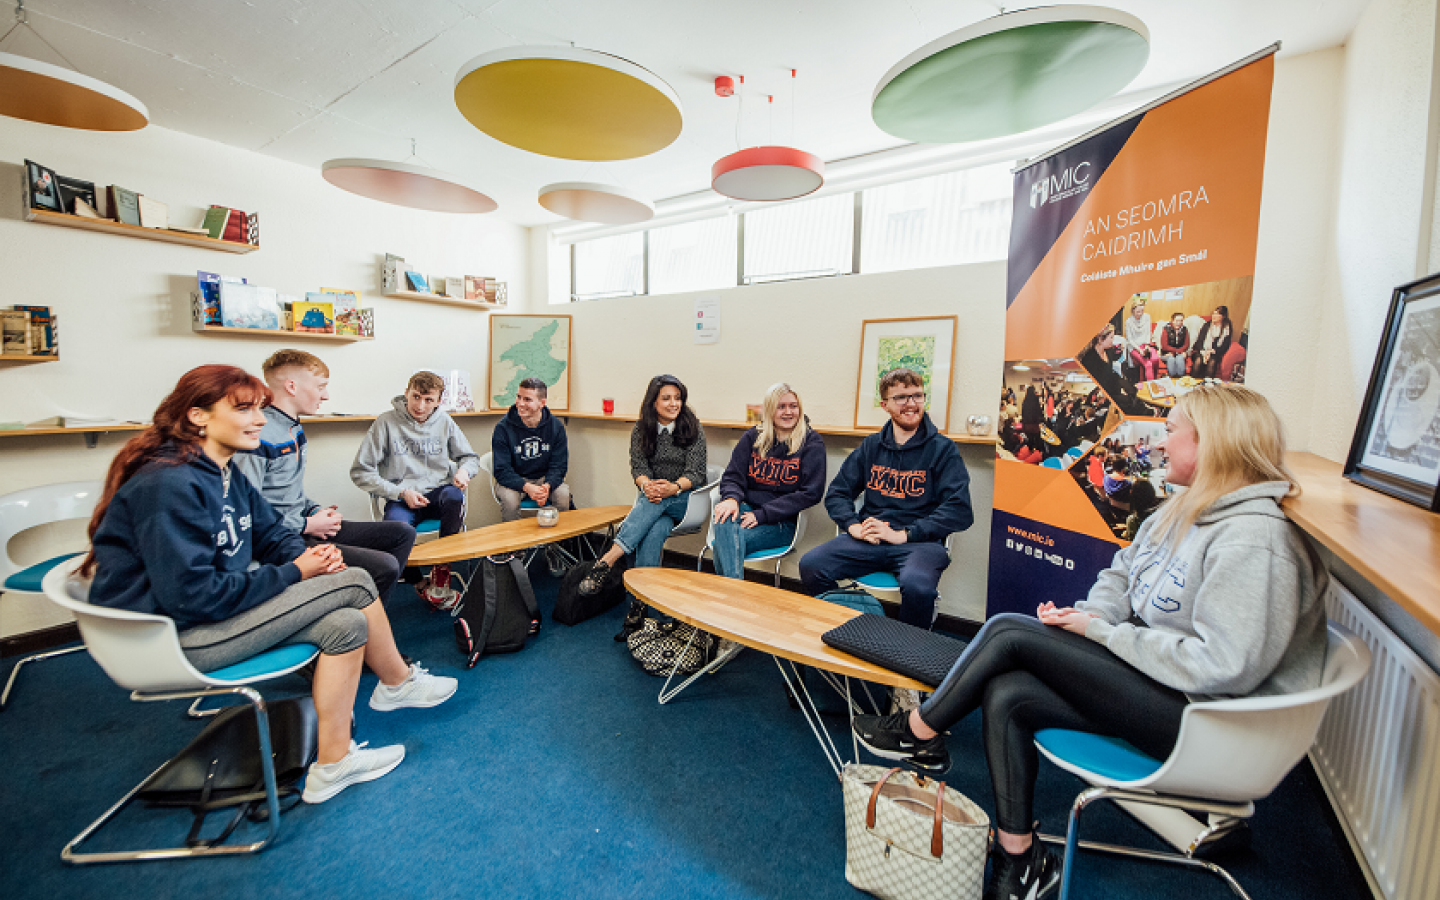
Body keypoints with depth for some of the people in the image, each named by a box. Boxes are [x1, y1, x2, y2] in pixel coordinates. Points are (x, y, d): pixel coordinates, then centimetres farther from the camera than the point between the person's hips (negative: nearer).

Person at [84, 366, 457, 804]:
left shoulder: (224, 473, 6)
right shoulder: (169, 486, -24)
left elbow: (271, 531, 14)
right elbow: (194, 596, -27)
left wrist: (307, 554, -8)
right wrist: (294, 573, -19)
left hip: (219, 605, 9)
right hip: (173, 635, -9)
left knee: (346, 622, -8)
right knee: (354, 585, -16)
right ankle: (400, 683, 3)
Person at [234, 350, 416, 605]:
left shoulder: (294, 428, 14)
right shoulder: (259, 436, -18)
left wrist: (316, 511, 5)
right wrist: (306, 525, -15)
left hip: (303, 525, 10)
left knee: (403, 533, 8)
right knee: (385, 565, -24)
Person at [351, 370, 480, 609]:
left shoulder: (444, 422, 6)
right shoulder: (387, 422, -3)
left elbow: (470, 457, 16)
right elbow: (360, 472, -2)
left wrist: (464, 470, -10)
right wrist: (401, 492, -13)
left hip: (438, 493, 2)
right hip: (401, 499, -2)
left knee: (454, 496, -35)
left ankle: (441, 572, -18)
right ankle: (420, 583, -3)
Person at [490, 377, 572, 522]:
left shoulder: (556, 426, -6)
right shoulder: (503, 427, -12)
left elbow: (559, 465, -5)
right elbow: (501, 470, -15)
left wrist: (547, 486, -27)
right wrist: (527, 487, -32)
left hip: (545, 479, 1)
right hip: (513, 480, -1)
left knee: (563, 495, -27)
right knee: (509, 498, -32)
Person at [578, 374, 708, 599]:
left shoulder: (693, 429, -2)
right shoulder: (640, 431, 6)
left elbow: (696, 473, -8)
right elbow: (638, 468, -2)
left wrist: (674, 487, -30)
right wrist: (647, 485, -28)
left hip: (686, 499, -2)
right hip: (652, 501, 2)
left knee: (657, 501, -36)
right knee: (653, 532, -33)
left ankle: (607, 560, -42)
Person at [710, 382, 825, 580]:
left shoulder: (812, 442, 1)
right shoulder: (752, 437, 13)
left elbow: (811, 493, -8)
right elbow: (732, 476, 10)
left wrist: (762, 514, -15)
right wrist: (731, 498, -17)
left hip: (782, 522, -3)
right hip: (746, 508, 3)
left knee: (725, 542, -30)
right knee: (724, 524, -34)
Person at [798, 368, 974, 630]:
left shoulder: (943, 449, 4)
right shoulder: (871, 446, 15)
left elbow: (960, 511, -7)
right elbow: (836, 493, 14)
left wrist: (904, 534, -14)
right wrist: (854, 526, -6)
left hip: (920, 542, -3)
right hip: (868, 540, 3)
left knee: (917, 586, -36)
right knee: (810, 565, -21)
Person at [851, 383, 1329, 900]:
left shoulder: (1255, 542, -22)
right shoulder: (1184, 510, 8)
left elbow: (1221, 666, -26)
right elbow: (1122, 572, 15)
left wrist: (1099, 630, -20)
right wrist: (1094, 611, -6)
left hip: (1193, 715, -8)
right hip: (1149, 673, 8)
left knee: (1009, 633, -18)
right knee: (1007, 694, -11)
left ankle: (918, 732, 4)